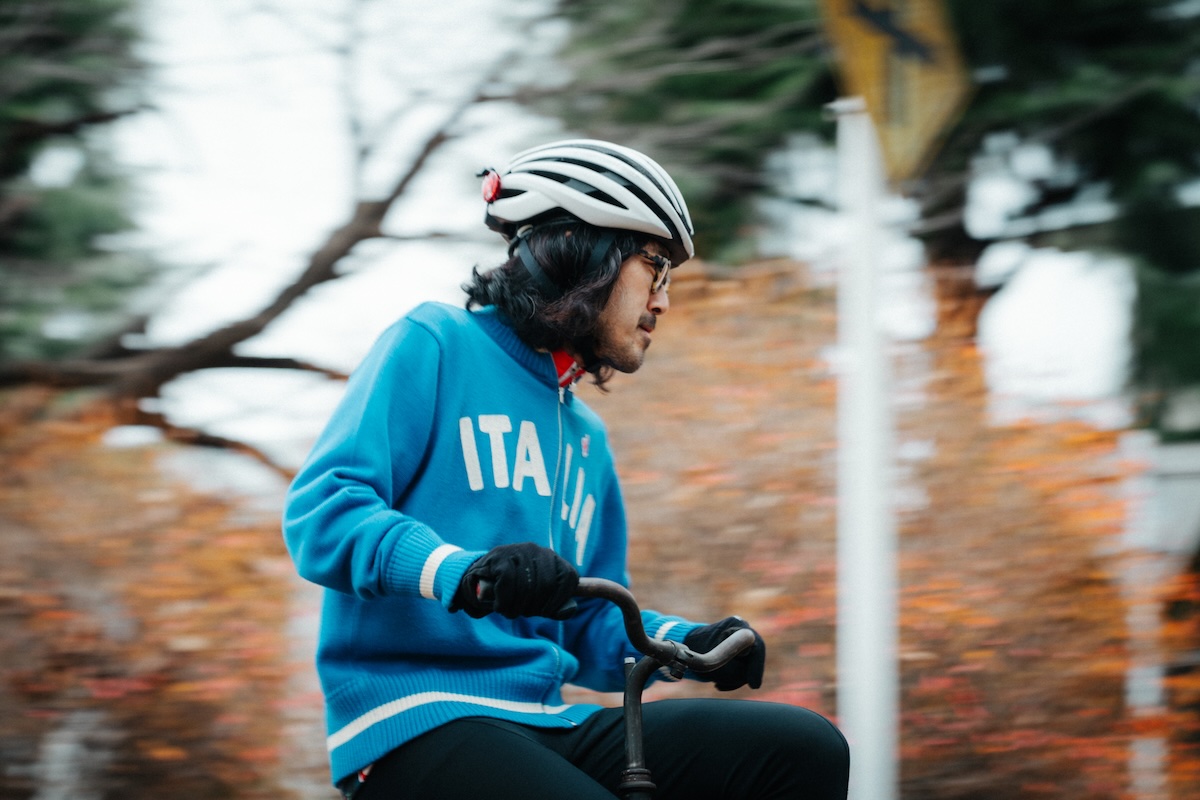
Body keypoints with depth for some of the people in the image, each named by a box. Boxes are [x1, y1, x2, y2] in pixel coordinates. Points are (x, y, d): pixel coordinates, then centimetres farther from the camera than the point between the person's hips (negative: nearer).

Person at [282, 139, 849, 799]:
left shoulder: (586, 439, 24)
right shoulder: (437, 344, 1)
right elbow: (318, 510, -13)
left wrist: (686, 642, 6)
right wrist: (462, 572, -30)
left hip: (547, 721, 8)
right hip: (416, 723, -8)